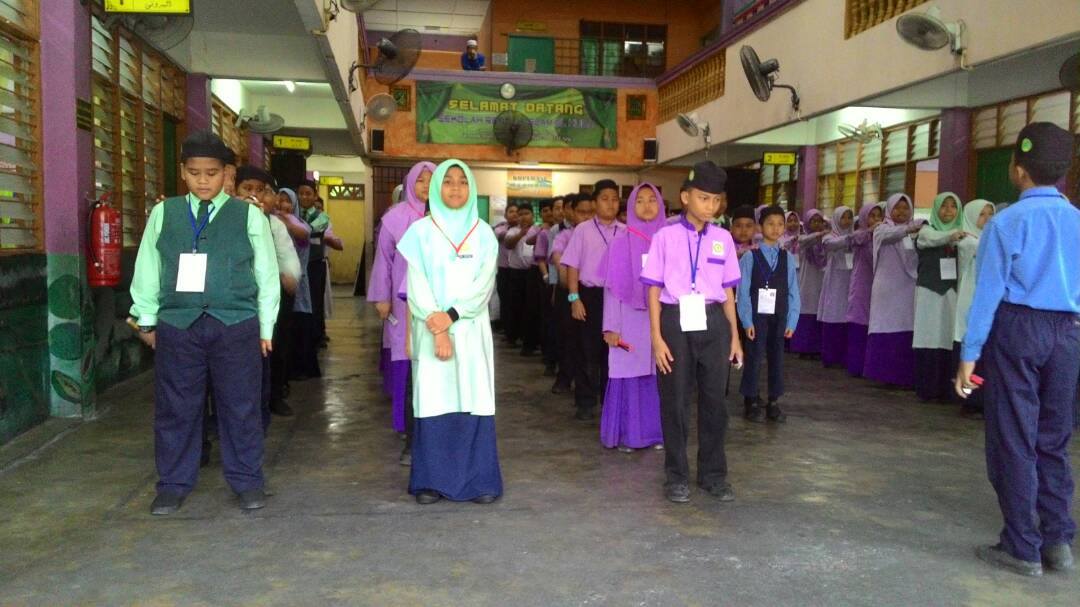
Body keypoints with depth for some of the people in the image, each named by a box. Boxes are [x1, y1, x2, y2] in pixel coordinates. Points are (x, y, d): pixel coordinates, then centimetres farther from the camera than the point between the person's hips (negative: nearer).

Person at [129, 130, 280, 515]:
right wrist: (146, 319, 9)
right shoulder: (163, 214, 7)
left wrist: (265, 327, 3)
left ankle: (247, 481, 21)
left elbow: (267, 274, 4)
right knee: (176, 407, 10)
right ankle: (174, 484, 25)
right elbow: (148, 268, 10)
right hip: (177, 325, 2)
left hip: (236, 324, -1)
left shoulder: (249, 216, 2)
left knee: (241, 406, 6)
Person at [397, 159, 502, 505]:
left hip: (471, 330, 1)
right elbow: (417, 286, -4)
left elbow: (484, 284, -2)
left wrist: (451, 316, -15)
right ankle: (432, 481, 7)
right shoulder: (421, 231, 3)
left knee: (474, 401, -1)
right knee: (433, 402, -2)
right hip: (431, 330, -1)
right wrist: (438, 329, -13)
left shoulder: (483, 234, 7)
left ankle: (479, 481, 6)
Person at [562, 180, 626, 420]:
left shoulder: (626, 232, 3)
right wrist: (575, 299, -8)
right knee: (588, 351, 5)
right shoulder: (583, 230, -1)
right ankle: (586, 403, 15)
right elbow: (572, 266, -2)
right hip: (590, 295, -2)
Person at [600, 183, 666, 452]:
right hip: (630, 320, -2)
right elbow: (612, 288, -1)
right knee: (628, 375, 0)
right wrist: (611, 327, -6)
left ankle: (656, 432, 16)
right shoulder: (621, 243, 0)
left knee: (657, 376, 4)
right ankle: (626, 435, 10)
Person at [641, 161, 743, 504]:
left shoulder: (723, 239, 7)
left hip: (713, 323, 3)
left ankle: (713, 473, 26)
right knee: (675, 401, 6)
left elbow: (728, 291, 11)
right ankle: (677, 476, 21)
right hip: (676, 321, -3)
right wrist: (656, 337, -8)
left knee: (714, 400, 10)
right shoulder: (666, 237, -3)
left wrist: (735, 335, 10)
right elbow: (654, 289, -3)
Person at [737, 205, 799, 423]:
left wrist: (792, 321, -2)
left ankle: (773, 402, 21)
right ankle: (751, 402, 15)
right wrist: (747, 321, -12)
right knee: (754, 359, 3)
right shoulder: (750, 257, -5)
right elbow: (743, 292, -7)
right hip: (757, 316, -3)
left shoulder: (787, 257, 5)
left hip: (779, 317, 3)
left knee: (777, 359, 9)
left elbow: (793, 292, 4)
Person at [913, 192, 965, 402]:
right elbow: (934, 239, -22)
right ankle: (927, 389, -1)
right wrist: (952, 235, -43)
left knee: (948, 338, -2)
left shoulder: (960, 234, 15)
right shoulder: (926, 231, 2)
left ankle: (946, 389, 4)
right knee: (930, 339, -5)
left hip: (952, 292, 3)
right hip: (930, 291, -3)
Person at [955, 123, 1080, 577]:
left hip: (1017, 329, -5)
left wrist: (969, 355, -8)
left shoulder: (1007, 222, -8)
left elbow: (988, 292, -11)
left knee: (1014, 440, 3)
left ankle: (1023, 548, 10)